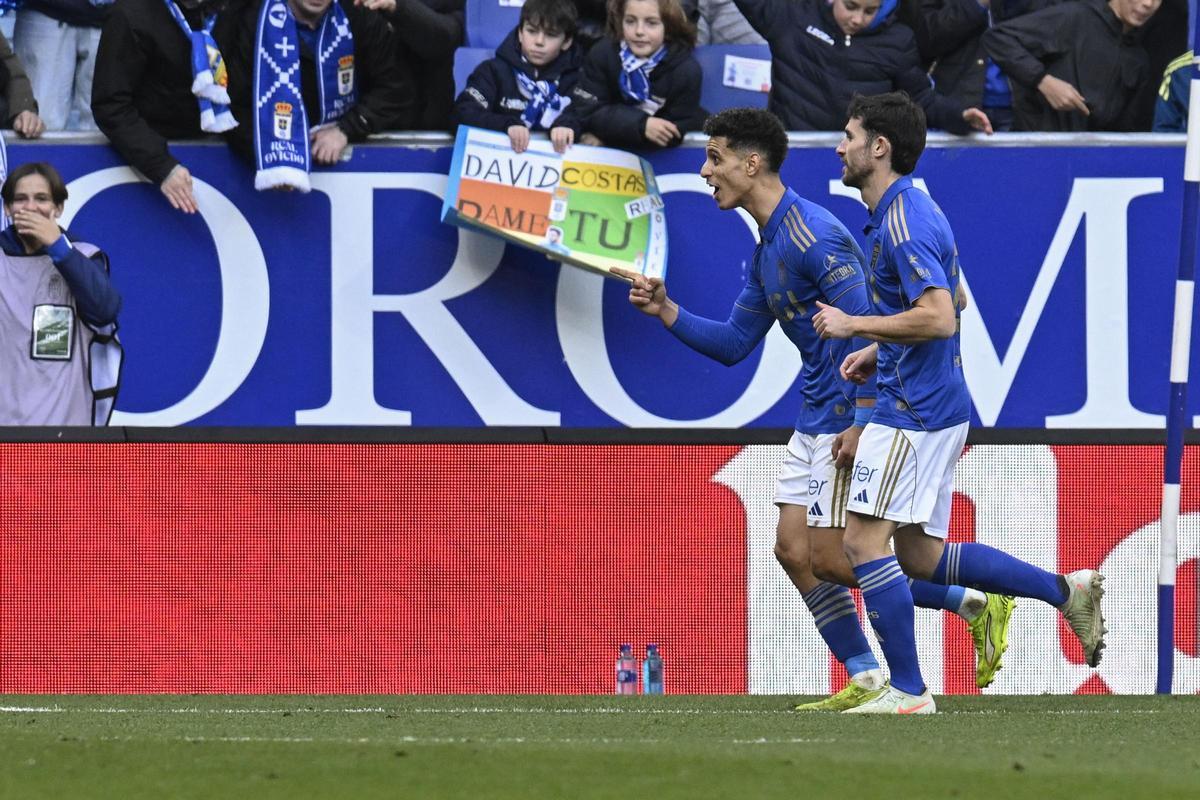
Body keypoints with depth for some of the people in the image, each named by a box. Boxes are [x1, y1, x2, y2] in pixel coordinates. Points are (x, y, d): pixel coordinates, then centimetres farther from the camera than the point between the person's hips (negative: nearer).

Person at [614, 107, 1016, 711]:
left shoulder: (812, 235, -18)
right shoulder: (767, 251, 14)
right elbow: (733, 344, 18)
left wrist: (863, 421, -25)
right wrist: (665, 311, 6)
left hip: (847, 418, -10)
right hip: (814, 421, 10)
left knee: (828, 559, -8)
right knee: (793, 549, 5)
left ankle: (976, 605, -1)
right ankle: (866, 681, 8)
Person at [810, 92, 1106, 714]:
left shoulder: (904, 222, -18)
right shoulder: (904, 211, 15)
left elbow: (939, 317, -27)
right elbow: (944, 306, 25)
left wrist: (854, 325, -18)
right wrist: (877, 351, 16)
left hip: (913, 411, -11)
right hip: (935, 406, 11)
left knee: (866, 541, -10)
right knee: (920, 556, 14)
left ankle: (907, 691, -7)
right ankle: (1065, 591, 15)